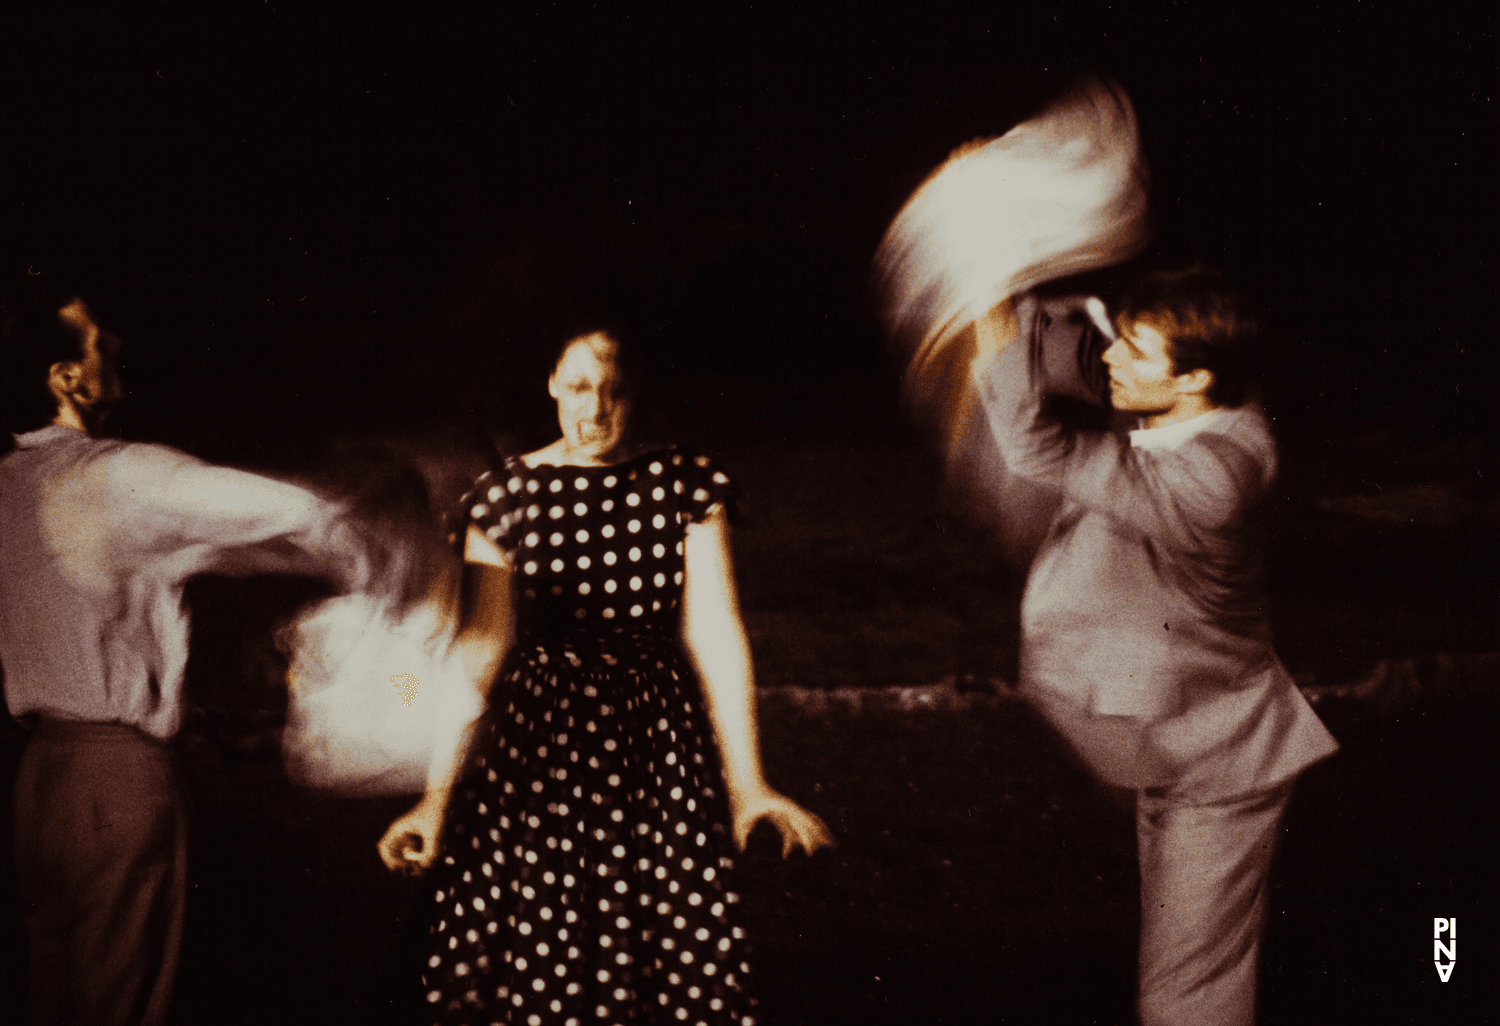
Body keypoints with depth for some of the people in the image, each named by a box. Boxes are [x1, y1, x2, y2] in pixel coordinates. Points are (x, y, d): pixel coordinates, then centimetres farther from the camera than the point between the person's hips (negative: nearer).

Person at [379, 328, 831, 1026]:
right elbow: (483, 646, -1)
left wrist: (747, 784, -8)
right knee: (532, 966, 4)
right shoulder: (507, 495, 0)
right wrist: (437, 793, -5)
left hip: (657, 745, 0)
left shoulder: (687, 488, 1)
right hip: (531, 751, 0)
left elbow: (715, 632, -3)